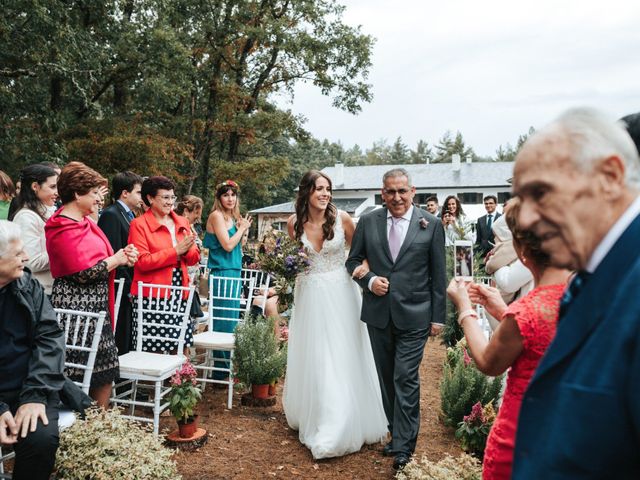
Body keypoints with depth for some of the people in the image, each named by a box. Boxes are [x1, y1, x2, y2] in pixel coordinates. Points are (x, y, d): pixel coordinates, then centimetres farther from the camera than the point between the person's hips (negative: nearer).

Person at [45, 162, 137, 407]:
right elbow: (83, 272, -21)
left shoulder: (84, 221, 14)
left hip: (96, 307, 9)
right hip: (76, 309, -9)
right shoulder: (64, 229, -14)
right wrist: (116, 260, -8)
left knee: (105, 373, 12)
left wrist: (121, 256, 3)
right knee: (79, 377, -2)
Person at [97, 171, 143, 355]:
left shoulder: (129, 215, 16)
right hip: (121, 293, -9)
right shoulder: (110, 215, -12)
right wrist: (129, 288, -16)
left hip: (130, 291, 9)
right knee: (121, 346, -3)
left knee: (129, 345, 12)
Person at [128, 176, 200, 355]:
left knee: (182, 350, 8)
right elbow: (142, 262, -12)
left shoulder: (182, 223, 14)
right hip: (152, 295, -5)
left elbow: (194, 258, 14)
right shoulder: (139, 225, -3)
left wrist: (187, 250, -9)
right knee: (153, 352, -1)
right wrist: (175, 251, -14)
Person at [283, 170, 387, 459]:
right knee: (312, 358, 10)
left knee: (342, 358, 4)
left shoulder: (341, 218, -9)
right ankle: (312, 417, 31)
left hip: (340, 294, -1)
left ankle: (340, 427, 22)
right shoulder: (294, 222, -3)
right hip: (310, 295, 2)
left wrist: (363, 266, -15)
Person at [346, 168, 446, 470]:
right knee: (387, 378, 14)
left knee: (406, 379, -4)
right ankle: (397, 433, 32)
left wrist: (438, 317, -1)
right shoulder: (368, 222, 2)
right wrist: (369, 280, -10)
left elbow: (438, 275, 0)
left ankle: (404, 447, 9)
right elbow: (353, 260, 10)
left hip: (414, 316, -3)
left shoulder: (431, 225, -2)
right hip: (378, 314, 3)